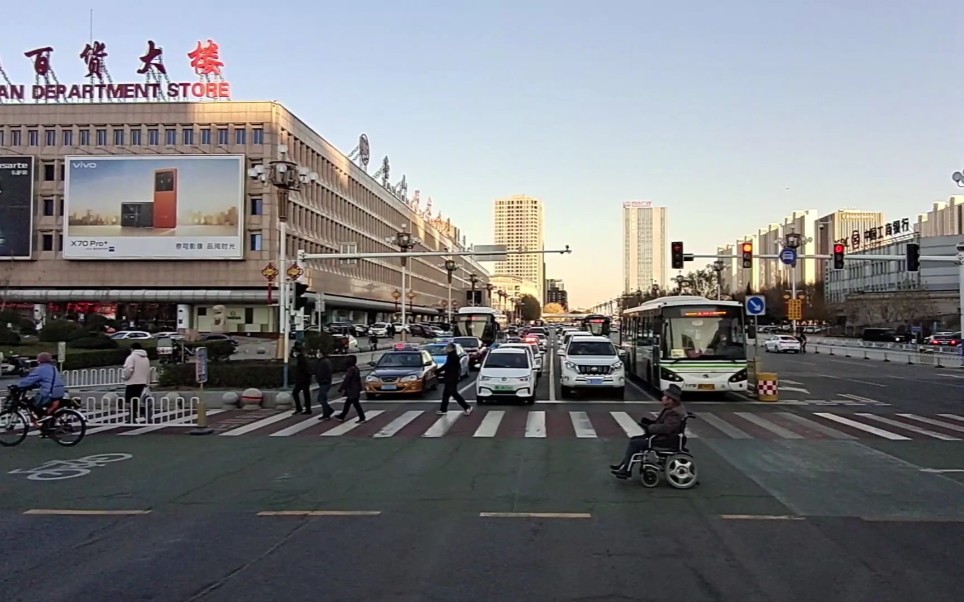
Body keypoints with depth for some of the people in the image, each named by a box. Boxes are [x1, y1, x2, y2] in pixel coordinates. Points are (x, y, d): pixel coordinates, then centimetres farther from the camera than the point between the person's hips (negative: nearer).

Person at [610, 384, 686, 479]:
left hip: (666, 440, -11)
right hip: (660, 436, 11)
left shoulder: (676, 413, -24)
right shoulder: (670, 409, 10)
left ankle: (625, 470, -6)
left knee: (635, 443, -14)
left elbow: (665, 428, -33)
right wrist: (649, 421, 3)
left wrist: (649, 427, -26)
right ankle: (623, 465, 11)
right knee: (634, 439, 9)